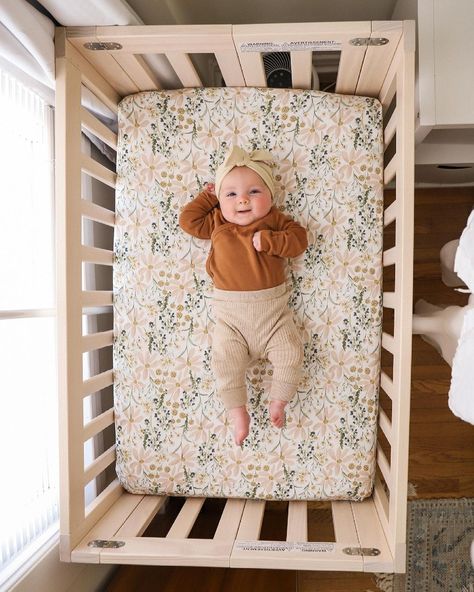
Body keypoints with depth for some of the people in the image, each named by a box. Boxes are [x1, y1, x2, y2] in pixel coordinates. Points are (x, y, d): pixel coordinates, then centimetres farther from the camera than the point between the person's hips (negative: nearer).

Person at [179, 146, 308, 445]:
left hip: (273, 310, 0)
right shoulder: (216, 222, 7)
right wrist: (208, 195, 12)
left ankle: (279, 401, 16)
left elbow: (299, 238, -7)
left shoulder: (275, 220, 3)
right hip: (230, 314, 1)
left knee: (291, 354, -8)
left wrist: (268, 240, -19)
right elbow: (188, 220, 9)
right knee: (226, 362, -10)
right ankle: (238, 412, 9)